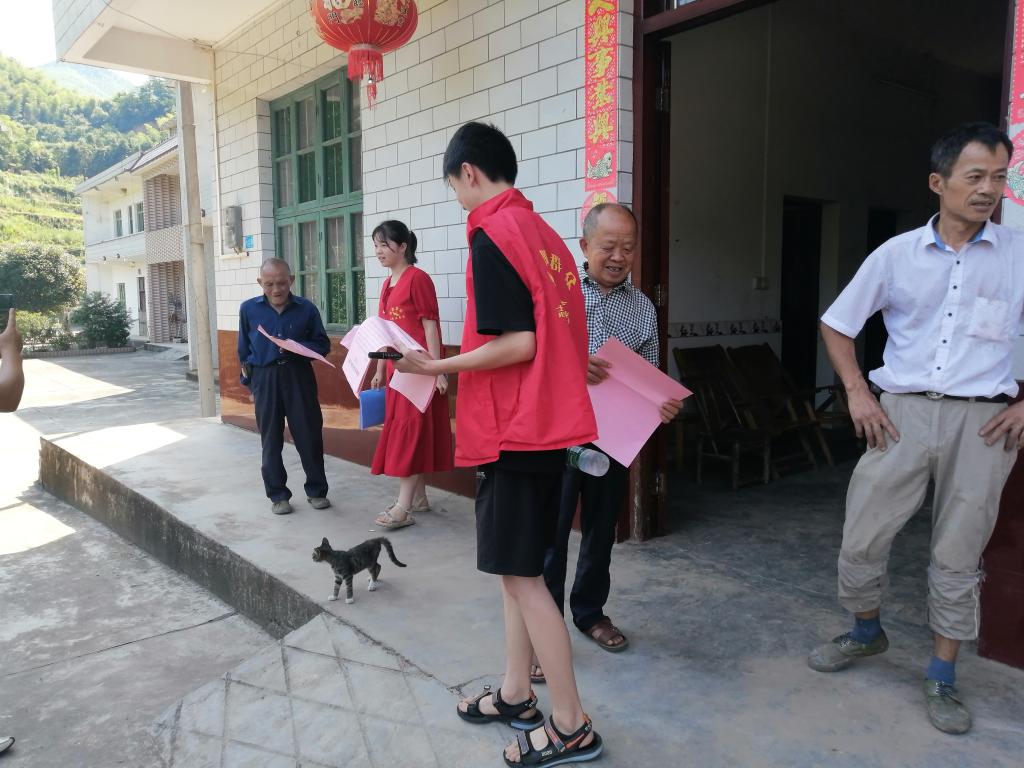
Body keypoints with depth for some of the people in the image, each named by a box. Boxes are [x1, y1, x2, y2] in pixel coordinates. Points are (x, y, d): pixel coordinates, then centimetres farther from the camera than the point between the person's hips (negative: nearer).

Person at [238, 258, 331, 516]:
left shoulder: (306, 308, -2)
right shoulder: (249, 309, 1)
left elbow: (323, 345, 2)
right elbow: (243, 350, 10)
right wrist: (249, 383, 10)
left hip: (299, 376, -1)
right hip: (265, 378, 1)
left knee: (309, 435, 3)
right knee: (271, 440, 8)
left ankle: (316, 491, 19)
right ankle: (277, 495, 20)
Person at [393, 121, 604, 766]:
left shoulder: (492, 234, -13)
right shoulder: (544, 232, 13)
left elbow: (518, 343, -20)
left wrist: (438, 366, -13)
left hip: (514, 429, -9)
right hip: (548, 422, 9)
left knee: (521, 574, 1)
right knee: (517, 566, 17)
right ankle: (516, 695, 29)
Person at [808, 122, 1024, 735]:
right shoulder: (897, 254, 3)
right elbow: (836, 324, 10)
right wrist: (857, 393, 1)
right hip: (903, 413, 1)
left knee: (957, 557, 7)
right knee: (862, 539, 4)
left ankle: (943, 678, 25)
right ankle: (867, 633, 32)